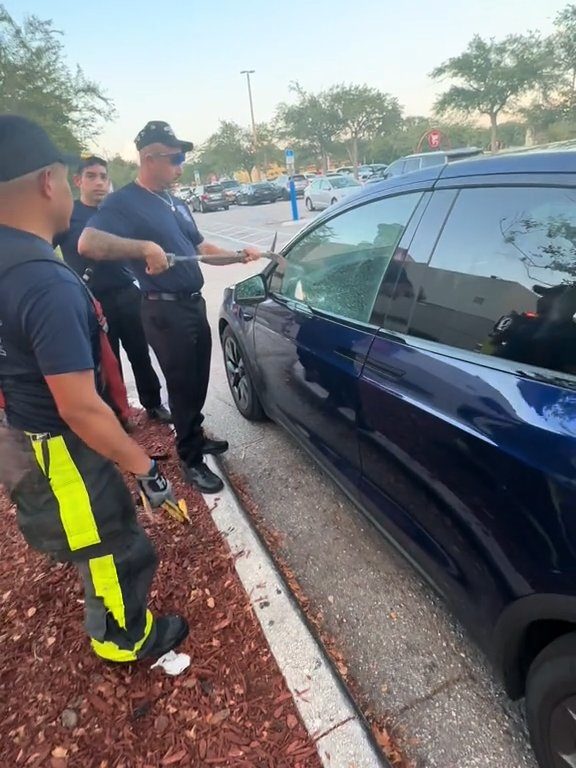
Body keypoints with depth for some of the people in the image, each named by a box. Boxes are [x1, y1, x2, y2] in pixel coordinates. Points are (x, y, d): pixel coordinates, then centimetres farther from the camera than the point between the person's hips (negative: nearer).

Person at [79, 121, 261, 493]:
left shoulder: (177, 203, 15)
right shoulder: (125, 202, -12)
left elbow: (201, 249, 22)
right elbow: (88, 243, -28)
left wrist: (240, 255, 10)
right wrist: (143, 246, -38)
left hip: (193, 304, 8)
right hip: (165, 311, -8)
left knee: (198, 380, 18)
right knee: (183, 385, -1)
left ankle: (196, 437, 38)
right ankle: (192, 460, 15)